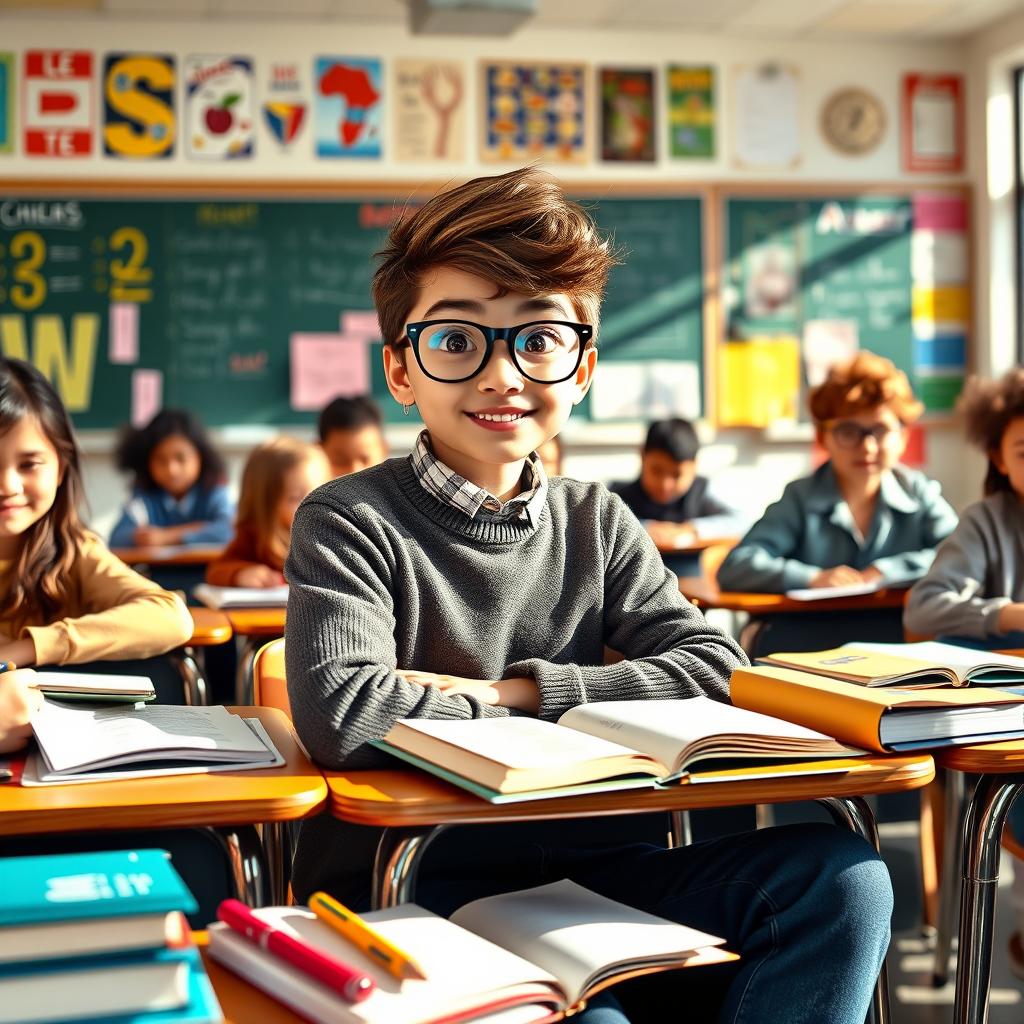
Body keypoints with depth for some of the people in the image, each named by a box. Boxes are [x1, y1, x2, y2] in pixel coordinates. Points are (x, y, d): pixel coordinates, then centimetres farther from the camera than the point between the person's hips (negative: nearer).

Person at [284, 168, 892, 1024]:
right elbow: (342, 714, -24)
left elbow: (713, 668, -4)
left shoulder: (596, 524, 9)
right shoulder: (351, 523, -6)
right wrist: (505, 707, -10)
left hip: (580, 864, 6)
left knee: (842, 874, -15)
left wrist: (518, 690, -13)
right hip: (408, 886, -5)